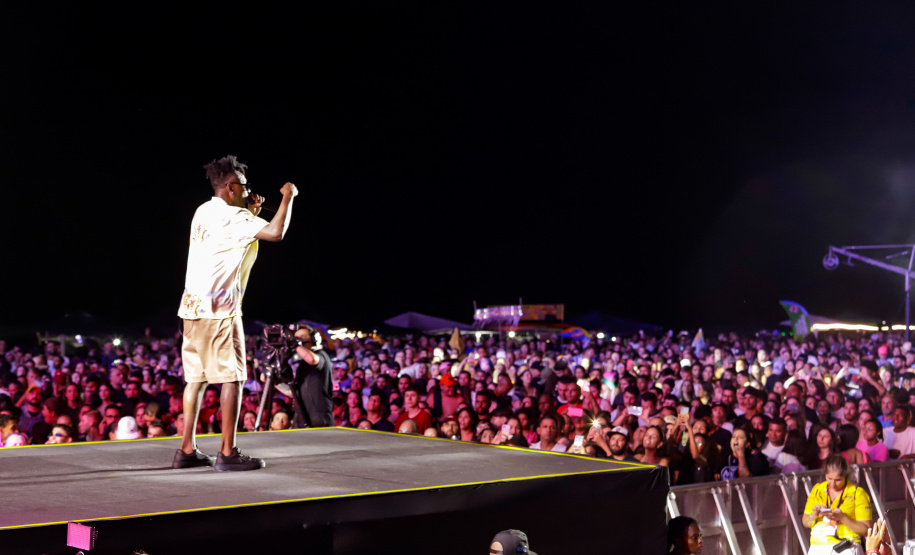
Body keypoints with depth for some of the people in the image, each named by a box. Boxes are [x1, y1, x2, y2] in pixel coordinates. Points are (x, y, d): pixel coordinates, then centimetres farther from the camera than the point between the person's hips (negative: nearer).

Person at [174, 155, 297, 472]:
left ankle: (187, 450, 12)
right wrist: (288, 197, -7)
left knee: (197, 377, 10)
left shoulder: (203, 212, 15)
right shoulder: (230, 216, -12)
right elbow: (276, 232, -21)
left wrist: (251, 213, 19)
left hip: (193, 306, 9)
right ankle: (227, 454, -5)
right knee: (232, 377, -5)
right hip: (219, 309, -9)